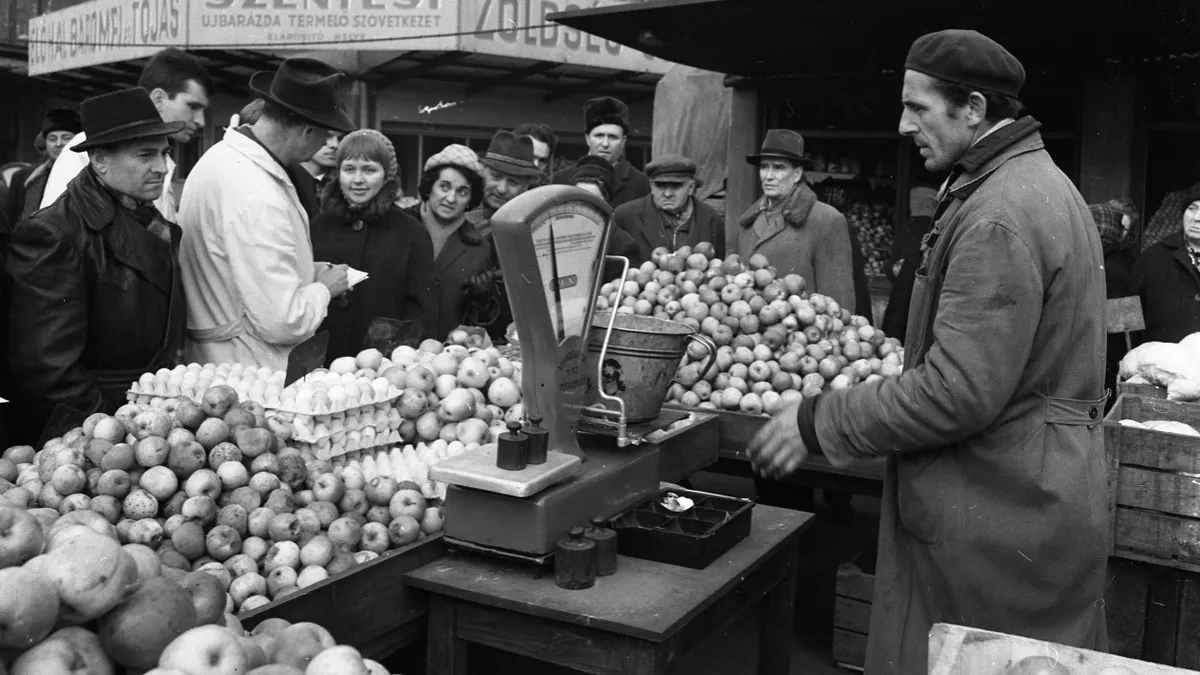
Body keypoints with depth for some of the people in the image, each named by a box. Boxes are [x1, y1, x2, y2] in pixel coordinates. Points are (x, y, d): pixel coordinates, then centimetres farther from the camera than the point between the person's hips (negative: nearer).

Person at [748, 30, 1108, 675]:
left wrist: (817, 422, -17)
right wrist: (899, 372, 16)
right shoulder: (1040, 183, 13)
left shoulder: (999, 216, -21)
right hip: (1040, 495, 10)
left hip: (996, 519, -10)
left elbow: (957, 395, -26)